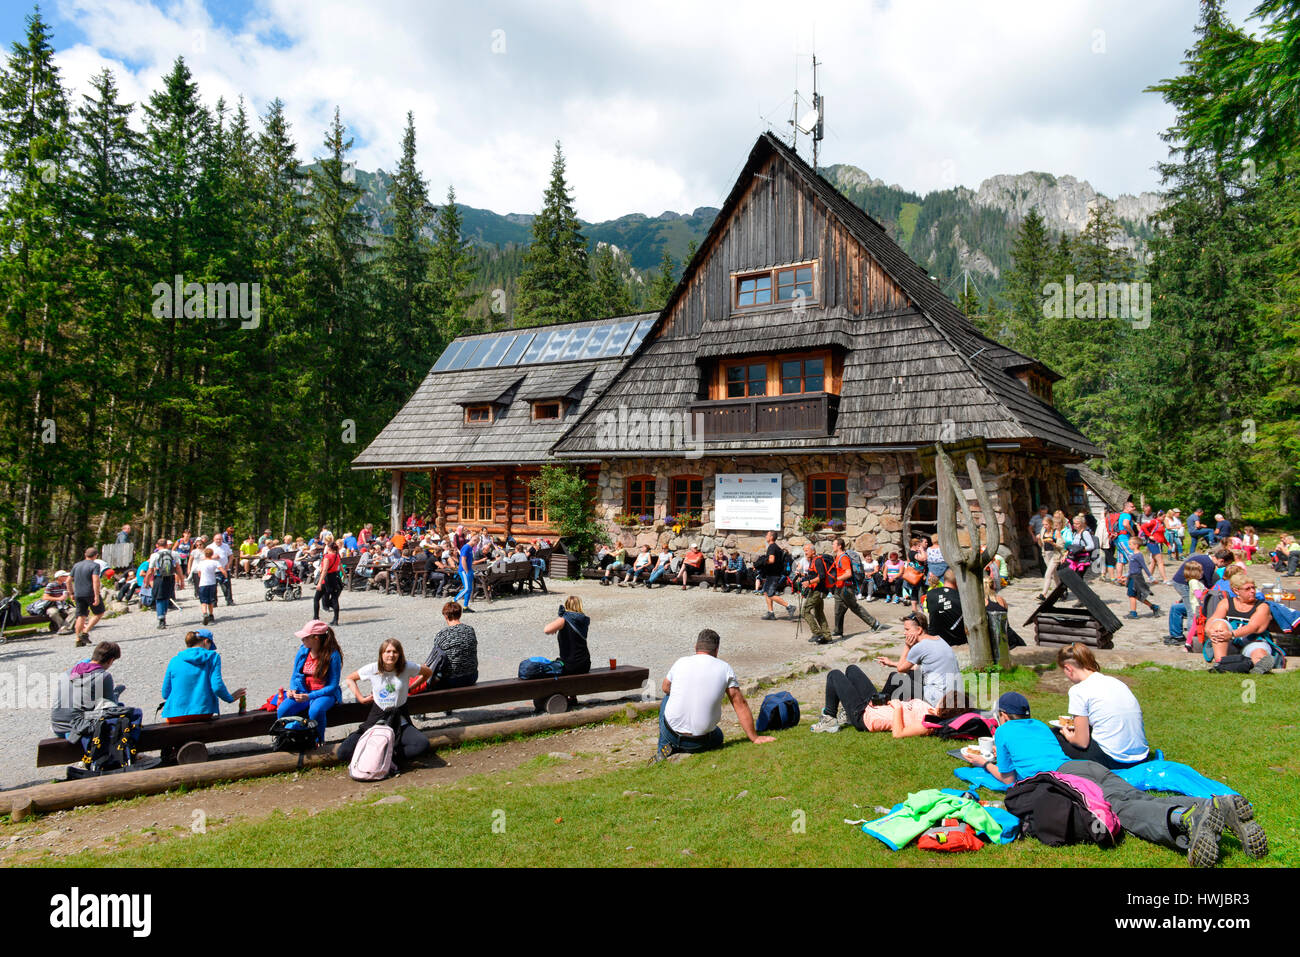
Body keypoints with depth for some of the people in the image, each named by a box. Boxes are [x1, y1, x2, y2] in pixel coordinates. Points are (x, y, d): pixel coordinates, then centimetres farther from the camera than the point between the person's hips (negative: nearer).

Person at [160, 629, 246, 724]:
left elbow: (165, 694, 7)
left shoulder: (174, 661, 5)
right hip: (203, 713, 0)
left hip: (175, 716, 0)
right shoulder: (212, 656, 0)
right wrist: (230, 698, 6)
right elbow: (217, 686, -10)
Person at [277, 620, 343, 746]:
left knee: (315, 711, -37)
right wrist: (293, 690, -10)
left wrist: (309, 696, -22)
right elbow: (295, 675, 13)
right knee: (282, 711, -22)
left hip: (324, 693, -5)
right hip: (303, 692, 5)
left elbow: (333, 686, -13)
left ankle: (319, 741, -9)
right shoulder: (302, 651, 1)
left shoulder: (333, 655, -15)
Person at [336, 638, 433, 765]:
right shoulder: (372, 669, -3)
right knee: (343, 752, -19)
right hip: (376, 721, 1)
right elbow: (349, 679, 15)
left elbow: (428, 672, 13)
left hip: (400, 723, -1)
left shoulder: (407, 667, -5)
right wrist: (361, 698, 6)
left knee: (423, 744, -31)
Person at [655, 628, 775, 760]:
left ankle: (664, 748, 21)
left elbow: (665, 688, 20)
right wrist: (755, 738, 6)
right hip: (700, 742, -1)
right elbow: (740, 704, -1)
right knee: (717, 736, 35)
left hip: (671, 734, 1)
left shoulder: (680, 662, 0)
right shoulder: (725, 668, -3)